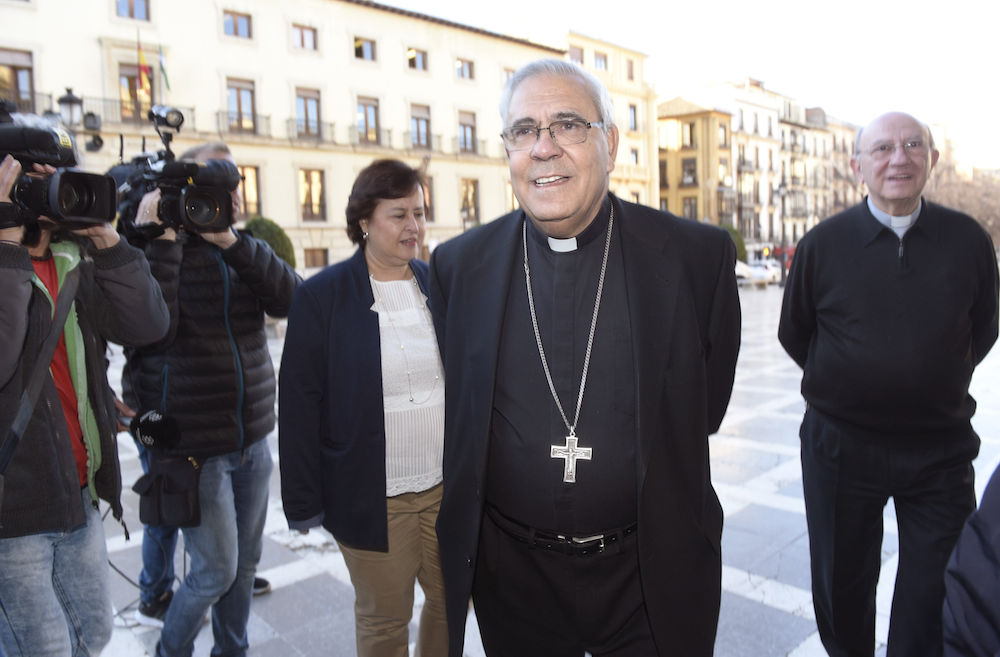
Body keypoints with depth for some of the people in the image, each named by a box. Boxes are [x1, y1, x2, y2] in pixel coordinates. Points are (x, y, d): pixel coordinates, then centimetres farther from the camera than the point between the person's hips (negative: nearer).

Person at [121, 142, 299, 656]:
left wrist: (232, 241, -19)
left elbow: (291, 299, -10)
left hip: (252, 439, 5)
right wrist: (162, 242, -23)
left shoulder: (242, 250, 8)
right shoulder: (154, 249, -6)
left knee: (246, 561, 15)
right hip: (192, 446, -5)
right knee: (216, 570, 3)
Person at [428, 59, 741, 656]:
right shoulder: (459, 265, -5)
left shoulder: (700, 256, -10)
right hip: (512, 573, 2)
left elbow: (707, 407, 3)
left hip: (652, 577, -1)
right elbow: (458, 410, 6)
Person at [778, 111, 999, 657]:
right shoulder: (823, 244, -7)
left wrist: (940, 386, 8)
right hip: (840, 443, 0)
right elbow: (793, 334, 5)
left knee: (937, 589, 10)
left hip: (940, 447, 1)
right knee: (842, 583, 15)